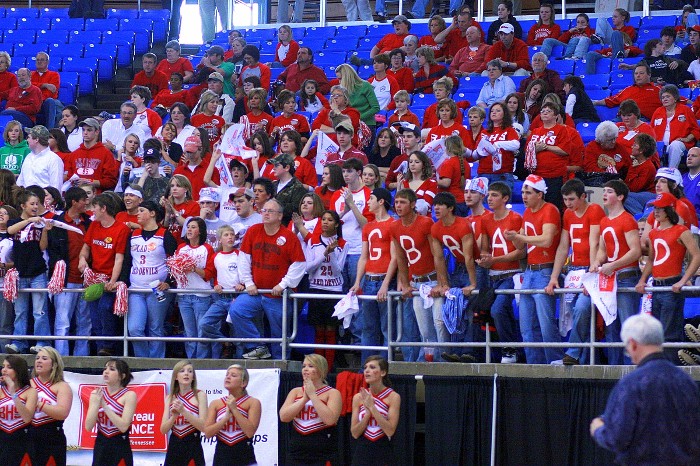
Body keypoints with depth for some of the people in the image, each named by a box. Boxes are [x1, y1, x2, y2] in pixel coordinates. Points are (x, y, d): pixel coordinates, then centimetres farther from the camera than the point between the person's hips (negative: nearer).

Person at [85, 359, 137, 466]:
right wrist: (96, 403, -14)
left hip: (120, 449, -4)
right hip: (100, 447, 4)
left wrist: (104, 405, -17)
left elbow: (123, 426, -17)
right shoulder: (96, 394, 4)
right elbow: (88, 427, -2)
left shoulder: (129, 395, -6)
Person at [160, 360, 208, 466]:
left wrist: (183, 411, -19)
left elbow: (204, 426, -11)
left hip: (193, 448, -4)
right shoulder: (170, 398, 9)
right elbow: (163, 430, 3)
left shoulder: (200, 395, -2)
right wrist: (174, 415, -15)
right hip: (174, 448, 4)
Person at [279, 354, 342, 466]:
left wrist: (313, 395, -11)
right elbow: (283, 416, -1)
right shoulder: (296, 392, 13)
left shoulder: (332, 393, 0)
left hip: (323, 456, -4)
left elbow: (330, 419, -17)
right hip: (296, 455, 4)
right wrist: (305, 398, -7)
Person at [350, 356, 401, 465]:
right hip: (362, 452, 3)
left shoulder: (393, 397, -3)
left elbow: (390, 430, -13)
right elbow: (355, 433, 2)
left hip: (383, 452, -3)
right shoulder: (358, 398, 5)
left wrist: (372, 407, -16)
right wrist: (367, 412, -13)